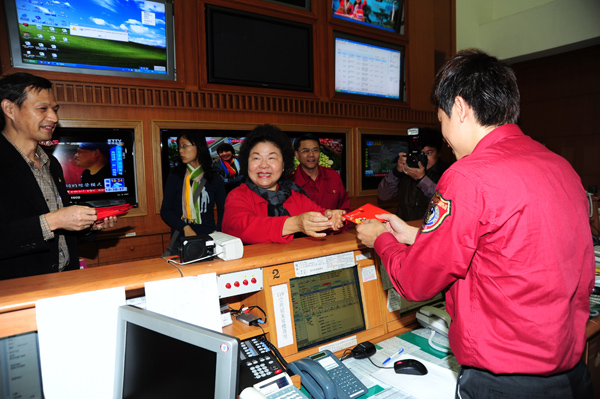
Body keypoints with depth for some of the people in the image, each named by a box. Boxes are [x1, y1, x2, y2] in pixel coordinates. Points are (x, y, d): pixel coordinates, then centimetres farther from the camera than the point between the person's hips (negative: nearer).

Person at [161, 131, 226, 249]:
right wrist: (185, 228, -11)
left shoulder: (215, 178, 9)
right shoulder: (174, 176, 9)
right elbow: (165, 211, 4)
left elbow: (223, 211, 12)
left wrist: (217, 232, -6)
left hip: (208, 236, 0)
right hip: (181, 238, 0)